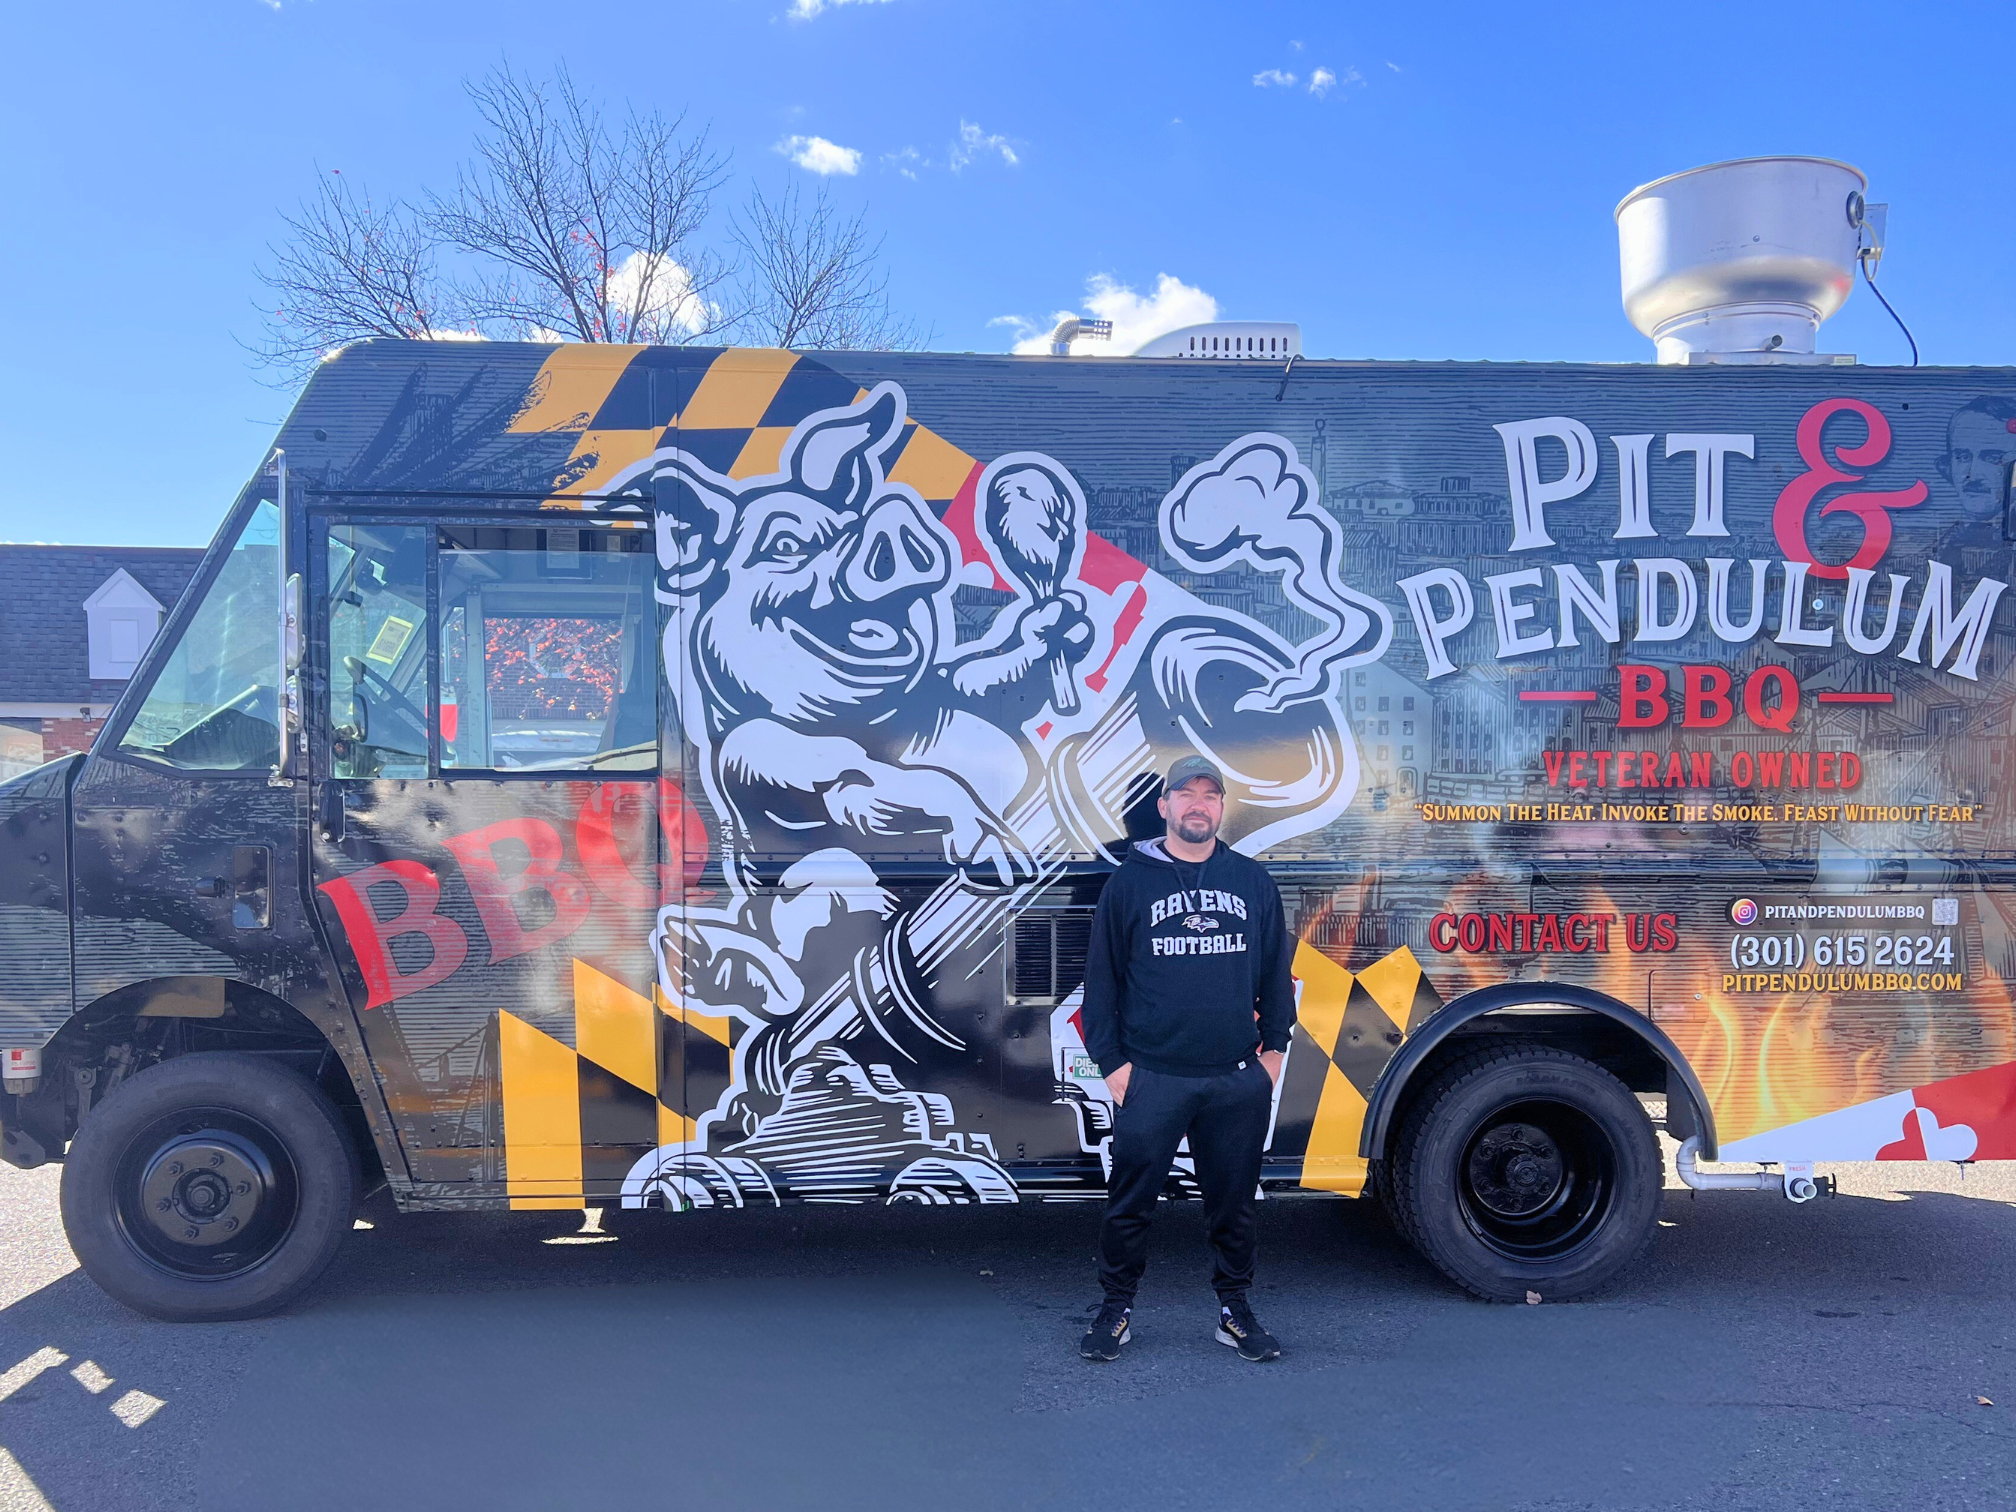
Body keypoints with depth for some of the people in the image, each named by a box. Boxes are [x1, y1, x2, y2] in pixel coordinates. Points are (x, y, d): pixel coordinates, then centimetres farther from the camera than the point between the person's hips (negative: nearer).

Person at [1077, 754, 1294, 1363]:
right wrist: (1111, 1061, -2)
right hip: (1152, 1078, -2)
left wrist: (1274, 1044, 7)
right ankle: (1116, 1310, 20)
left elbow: (1276, 971, 14)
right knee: (1130, 1200, 5)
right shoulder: (1130, 882, 2)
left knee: (1234, 1201, 10)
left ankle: (1235, 1309, 26)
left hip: (1239, 1080, 2)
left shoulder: (1254, 882, 9)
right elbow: (1102, 977, 2)